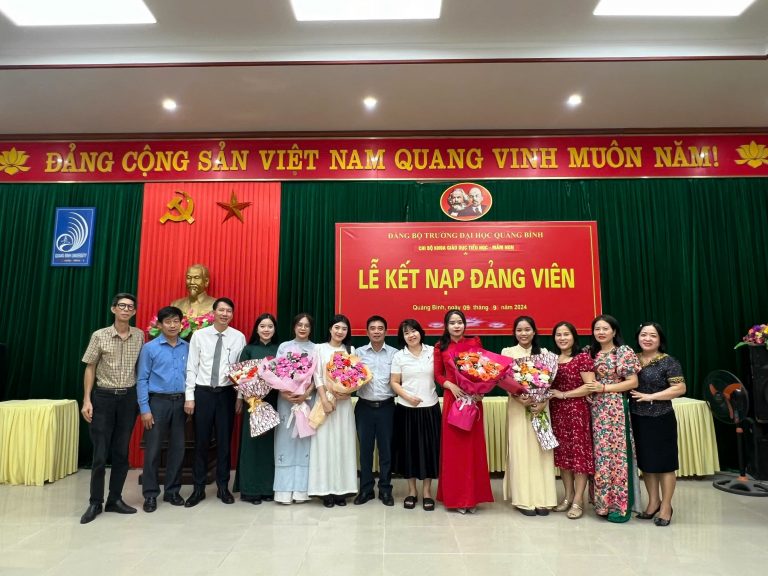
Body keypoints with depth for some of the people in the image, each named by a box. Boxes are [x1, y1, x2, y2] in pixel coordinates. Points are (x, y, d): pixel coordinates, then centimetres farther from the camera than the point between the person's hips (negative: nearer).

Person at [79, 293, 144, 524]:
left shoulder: (139, 336, 1)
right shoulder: (99, 336, -5)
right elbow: (90, 368, -1)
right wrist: (87, 400, -7)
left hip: (129, 397, 2)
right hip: (103, 396, -2)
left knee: (121, 452, 9)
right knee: (100, 453, 2)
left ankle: (115, 499, 21)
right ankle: (95, 503, 17)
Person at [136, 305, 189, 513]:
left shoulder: (187, 348, 3)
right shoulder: (150, 348, -3)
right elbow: (142, 380, -4)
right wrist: (144, 409, -9)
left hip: (180, 402, 3)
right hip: (158, 402, -2)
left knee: (177, 447, 10)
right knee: (153, 449, 3)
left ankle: (172, 491, 24)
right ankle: (150, 494, 17)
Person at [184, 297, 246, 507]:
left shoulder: (239, 337, -2)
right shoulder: (199, 335, -1)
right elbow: (191, 368, -1)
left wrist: (240, 397, -1)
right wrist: (189, 396, -4)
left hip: (227, 393, 0)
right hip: (203, 392, 0)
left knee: (225, 441, 9)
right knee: (201, 442, 8)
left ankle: (223, 487, 24)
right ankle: (198, 489, 22)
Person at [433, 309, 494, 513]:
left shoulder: (474, 342, 2)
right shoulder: (440, 347, 2)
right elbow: (438, 374, 4)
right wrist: (451, 386, -14)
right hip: (451, 399, 0)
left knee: (473, 447, 6)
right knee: (453, 447, 4)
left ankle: (472, 497, 18)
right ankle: (456, 497, 16)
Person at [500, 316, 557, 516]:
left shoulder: (543, 352, 8)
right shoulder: (507, 352, 2)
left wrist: (544, 402, -11)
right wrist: (519, 398, -18)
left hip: (540, 406, 2)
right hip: (517, 407, -2)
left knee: (540, 451, 3)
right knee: (521, 451, -1)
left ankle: (542, 498, 12)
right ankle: (524, 499, 8)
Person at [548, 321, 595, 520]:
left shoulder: (583, 358, -6)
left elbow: (590, 386, -13)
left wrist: (563, 394, -15)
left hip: (577, 411, -5)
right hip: (557, 412, 6)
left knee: (579, 453, 0)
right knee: (562, 453, 11)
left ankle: (578, 500, 10)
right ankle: (568, 496, 23)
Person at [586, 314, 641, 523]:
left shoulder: (624, 352, -5)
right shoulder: (592, 352, 11)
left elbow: (633, 382, -9)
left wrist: (604, 388, -14)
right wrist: (589, 390, 0)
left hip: (616, 408, -5)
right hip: (597, 409, 5)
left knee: (617, 452, -3)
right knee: (600, 453, 7)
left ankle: (620, 505, 9)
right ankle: (604, 502, 18)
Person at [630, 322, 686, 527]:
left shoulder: (668, 361, -7)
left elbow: (680, 388, -13)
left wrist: (650, 396, -18)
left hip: (660, 419, -5)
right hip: (637, 419, 5)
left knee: (663, 462, 5)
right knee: (645, 462, 13)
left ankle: (666, 507, 19)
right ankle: (653, 502, 28)